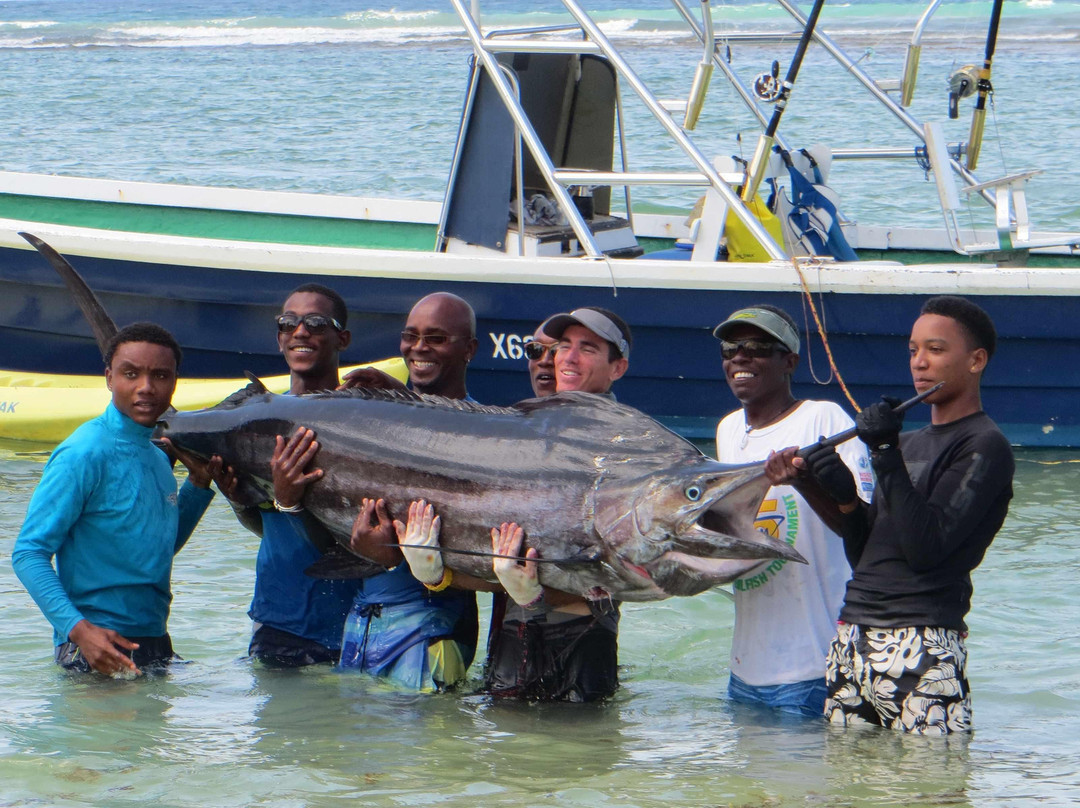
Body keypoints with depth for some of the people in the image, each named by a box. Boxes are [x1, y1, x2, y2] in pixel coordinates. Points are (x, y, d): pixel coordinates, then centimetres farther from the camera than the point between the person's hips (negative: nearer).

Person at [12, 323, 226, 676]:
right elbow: (28, 553, -18)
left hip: (155, 643, 8)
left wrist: (198, 485, 10)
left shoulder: (157, 454, 10)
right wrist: (78, 630, -30)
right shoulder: (85, 454, -15)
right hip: (95, 648, -8)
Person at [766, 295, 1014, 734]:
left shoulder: (985, 447, -5)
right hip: (852, 641, 8)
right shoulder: (910, 443, 22)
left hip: (924, 645, -8)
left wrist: (886, 457, -15)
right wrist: (845, 500, 2)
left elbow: (925, 547, -16)